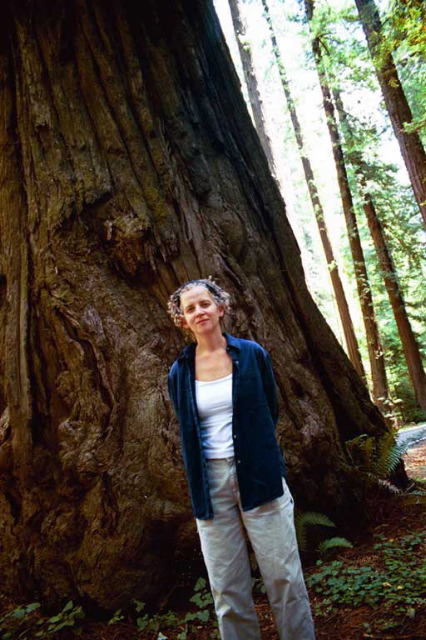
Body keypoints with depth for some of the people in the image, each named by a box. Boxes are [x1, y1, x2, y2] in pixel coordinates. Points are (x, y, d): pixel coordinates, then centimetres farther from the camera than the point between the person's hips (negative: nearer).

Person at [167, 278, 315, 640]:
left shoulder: (252, 354, -1)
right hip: (210, 484, 2)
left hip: (259, 477, -1)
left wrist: (254, 455, 5)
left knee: (284, 576, 6)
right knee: (227, 589, 10)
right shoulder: (180, 372, 2)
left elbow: (270, 413, 9)